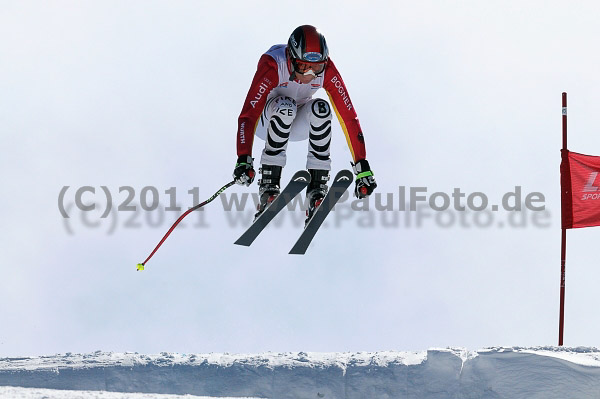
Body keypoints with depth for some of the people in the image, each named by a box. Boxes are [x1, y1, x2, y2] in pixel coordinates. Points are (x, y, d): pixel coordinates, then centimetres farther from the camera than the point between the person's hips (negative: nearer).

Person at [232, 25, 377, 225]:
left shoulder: (327, 70, -24)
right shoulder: (272, 65, -32)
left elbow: (348, 116, -23)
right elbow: (248, 113, -39)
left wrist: (362, 166, -27)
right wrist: (244, 159, -52)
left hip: (299, 123, 3)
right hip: (267, 121, -3)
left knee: (321, 108, -31)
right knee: (285, 106, -36)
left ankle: (317, 186, -26)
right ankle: (269, 183, -29)